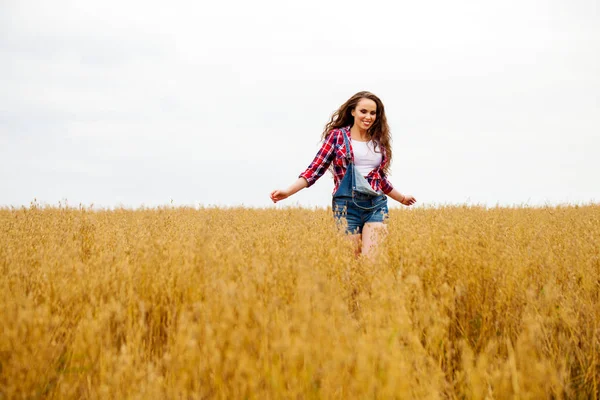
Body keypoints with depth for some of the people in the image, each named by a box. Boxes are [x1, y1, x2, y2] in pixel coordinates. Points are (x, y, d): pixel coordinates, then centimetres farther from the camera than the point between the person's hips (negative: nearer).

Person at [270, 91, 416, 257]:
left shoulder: (378, 141, 12)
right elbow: (316, 168, -2)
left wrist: (401, 198, 37)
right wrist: (288, 191, -13)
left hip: (376, 206, 3)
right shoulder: (337, 135, 1)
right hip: (347, 205, -2)